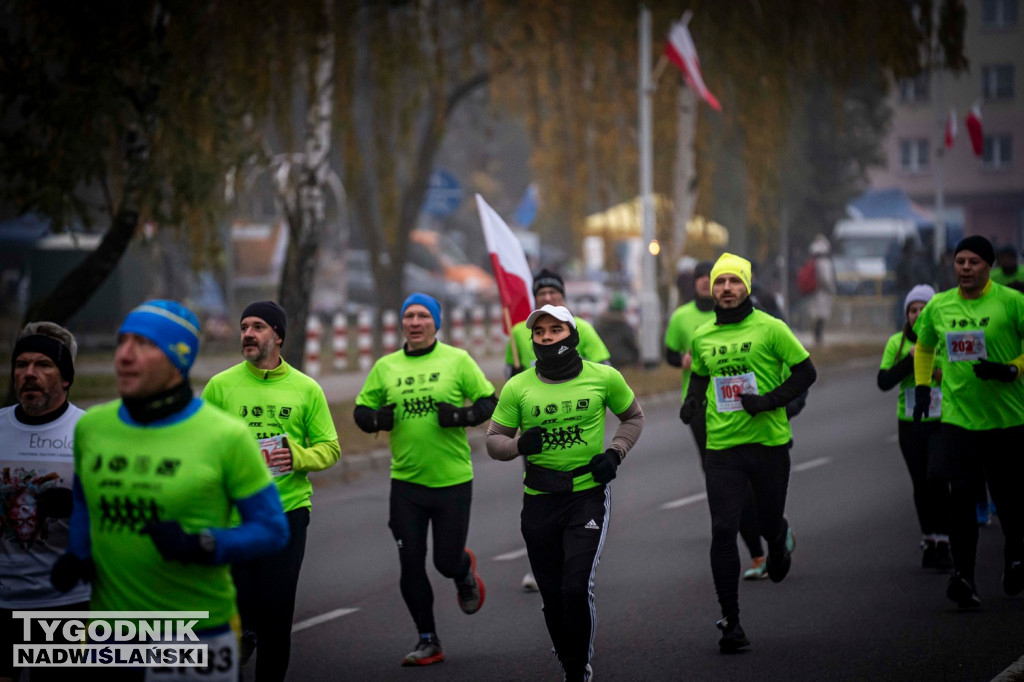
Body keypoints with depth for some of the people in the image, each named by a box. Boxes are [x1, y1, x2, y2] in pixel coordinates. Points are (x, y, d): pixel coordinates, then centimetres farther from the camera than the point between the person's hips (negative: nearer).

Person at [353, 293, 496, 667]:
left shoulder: (457, 360, -2)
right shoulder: (385, 367, 5)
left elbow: (489, 401, 0)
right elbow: (361, 410, 10)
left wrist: (461, 415, -19)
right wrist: (377, 419, -12)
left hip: (452, 480, -2)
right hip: (406, 482, 2)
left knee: (447, 561, 1)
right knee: (410, 565, 2)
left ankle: (466, 571, 40)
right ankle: (428, 642, 16)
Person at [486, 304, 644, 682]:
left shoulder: (604, 378, -2)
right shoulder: (517, 388, -1)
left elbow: (633, 417, 14)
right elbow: (494, 440, 5)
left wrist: (614, 453, -2)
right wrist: (519, 444, -16)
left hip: (589, 496, -2)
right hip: (539, 500, 2)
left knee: (577, 588, -15)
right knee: (552, 595, 9)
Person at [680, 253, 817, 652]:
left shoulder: (769, 328, -5)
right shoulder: (702, 337, 7)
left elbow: (805, 372, -3)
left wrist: (770, 400, -16)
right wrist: (692, 400, 4)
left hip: (769, 442, -2)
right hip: (722, 446, 2)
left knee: (768, 523, 10)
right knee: (723, 532, -8)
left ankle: (780, 539, 51)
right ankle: (730, 622, -1)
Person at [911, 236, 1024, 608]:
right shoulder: (938, 306, 5)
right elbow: (923, 346, 23)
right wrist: (922, 387, 14)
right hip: (958, 416, 2)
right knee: (961, 493, -11)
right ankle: (963, 575, -8)